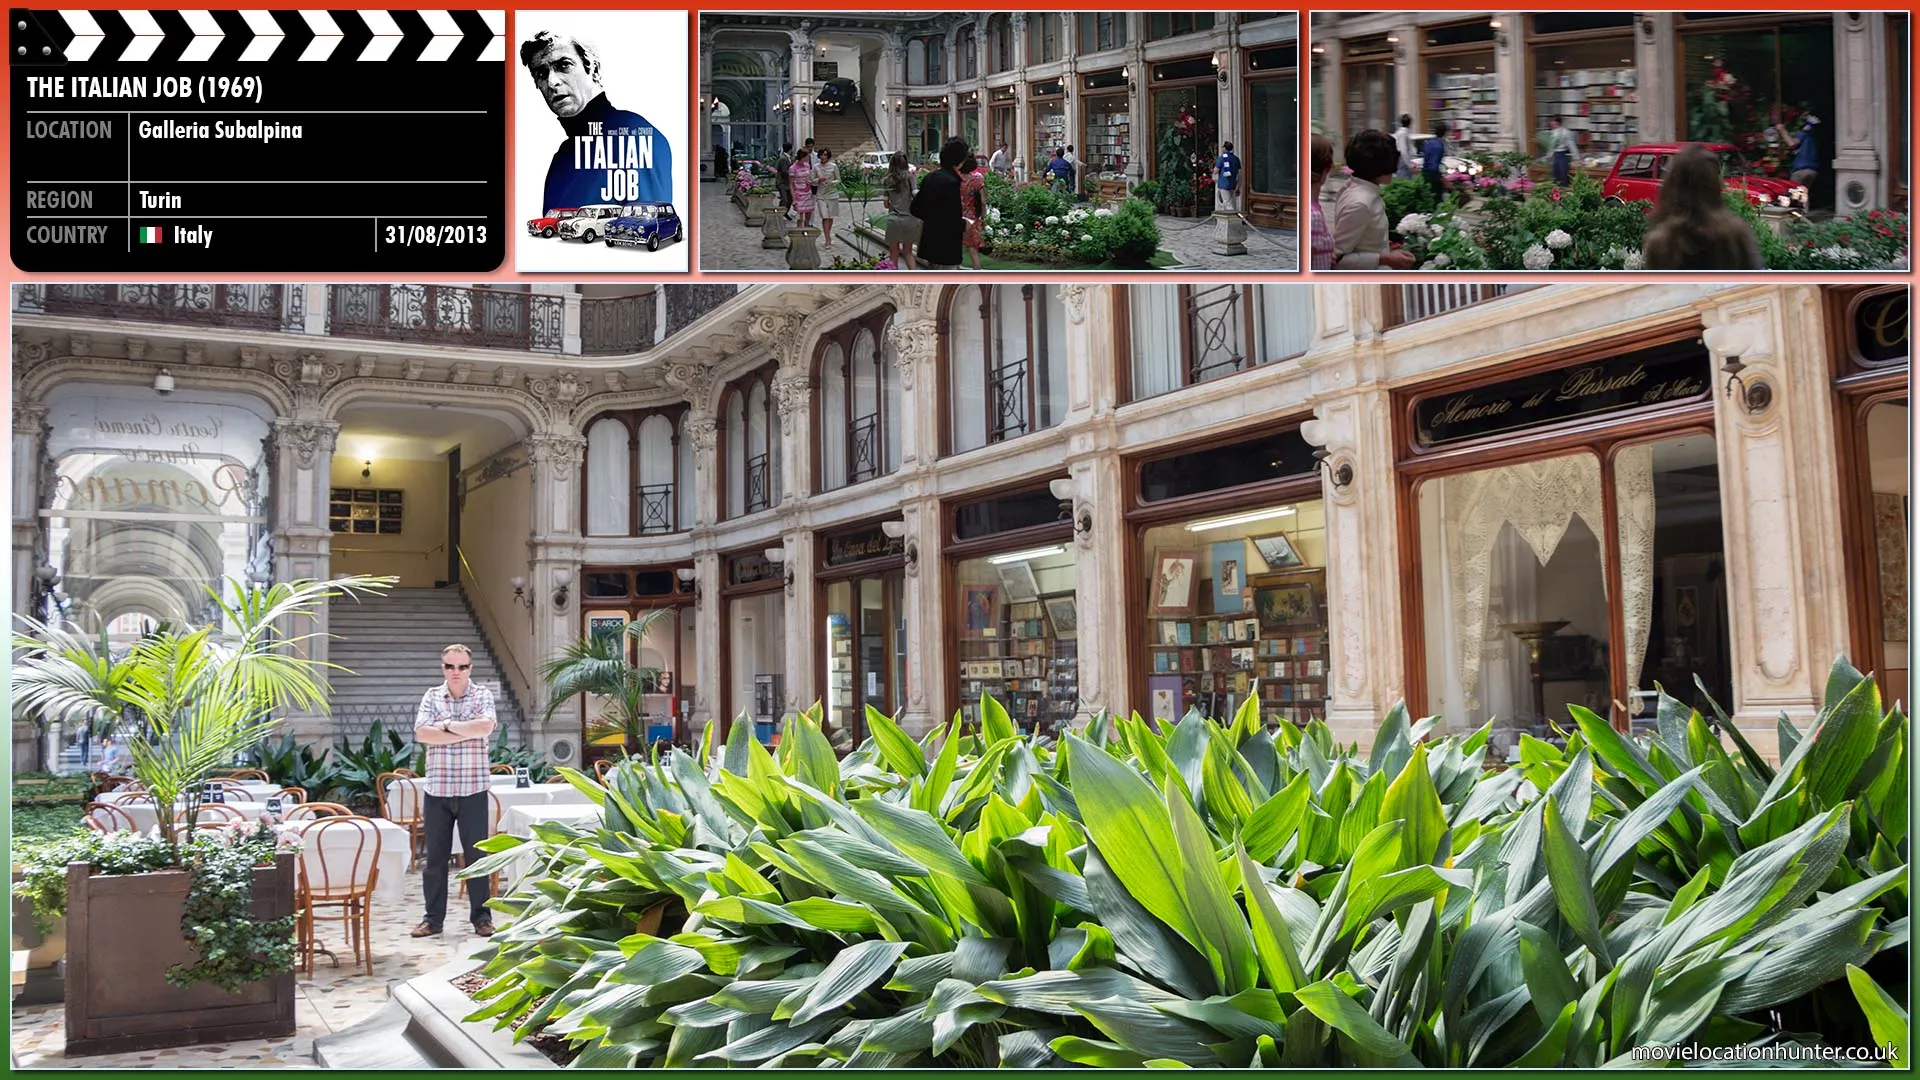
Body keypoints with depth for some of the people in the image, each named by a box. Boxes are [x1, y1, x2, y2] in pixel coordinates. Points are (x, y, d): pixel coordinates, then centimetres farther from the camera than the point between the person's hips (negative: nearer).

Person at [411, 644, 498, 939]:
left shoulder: (482, 695, 3)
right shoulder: (432, 697, 8)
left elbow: (485, 727, -16)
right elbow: (421, 733, -8)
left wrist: (448, 724, -8)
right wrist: (465, 733, -11)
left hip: (473, 789, -2)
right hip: (437, 789, 2)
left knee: (476, 854, 3)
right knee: (435, 856, 7)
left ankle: (481, 916, 11)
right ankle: (433, 918, 15)